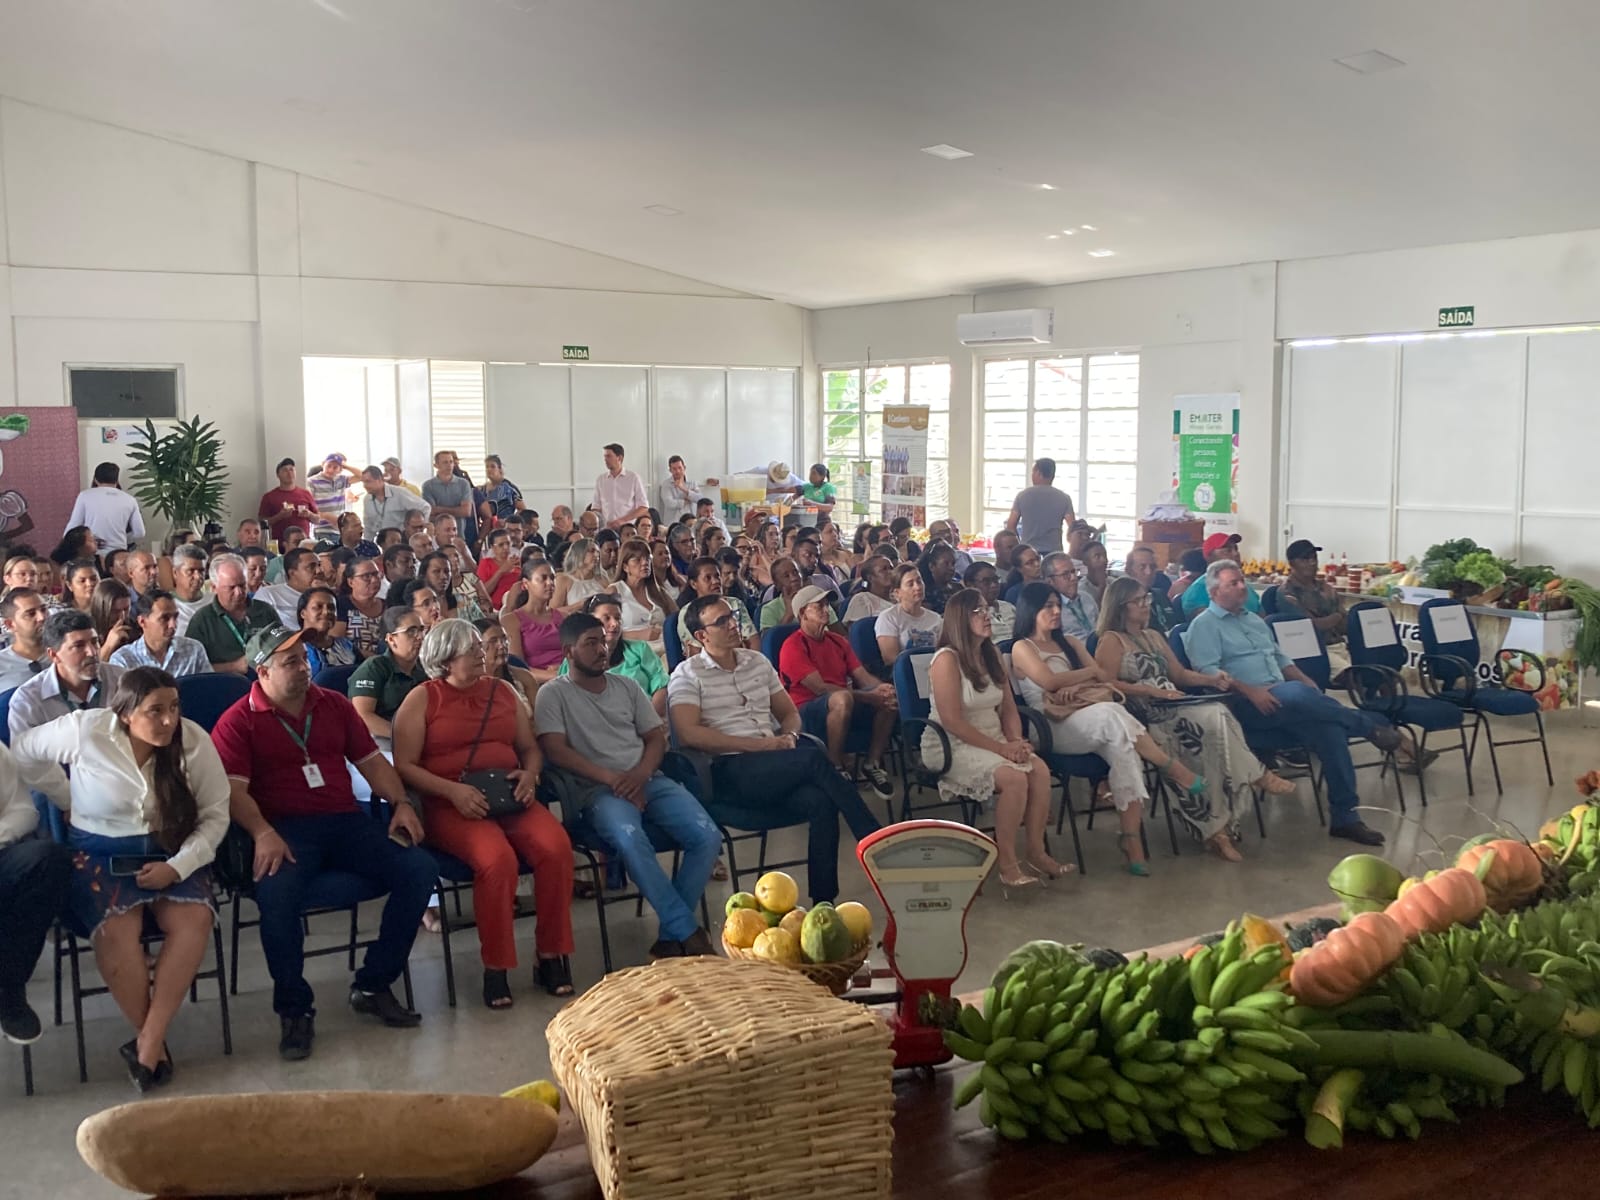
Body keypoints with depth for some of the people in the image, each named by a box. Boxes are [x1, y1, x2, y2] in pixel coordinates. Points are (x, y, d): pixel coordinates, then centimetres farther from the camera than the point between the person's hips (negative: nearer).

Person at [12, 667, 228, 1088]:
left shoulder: (194, 740, -7)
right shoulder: (84, 729, -9)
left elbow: (216, 814, -3)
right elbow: (22, 750, 8)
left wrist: (178, 866, -16)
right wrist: (72, 800, 6)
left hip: (171, 854, 1)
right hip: (100, 852, -1)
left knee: (195, 918, -29)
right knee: (115, 928, -32)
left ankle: (150, 1040, -22)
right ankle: (148, 1038, -15)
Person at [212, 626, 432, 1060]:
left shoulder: (335, 705, 17)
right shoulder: (239, 722, 3)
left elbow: (372, 761, 20)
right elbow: (233, 789, -9)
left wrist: (400, 803, 2)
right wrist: (263, 833, -26)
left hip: (346, 820, 4)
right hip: (286, 828, -4)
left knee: (420, 869, -17)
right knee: (275, 891, -37)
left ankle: (373, 985, -4)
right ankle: (294, 1009, -17)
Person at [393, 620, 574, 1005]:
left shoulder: (502, 691, 18)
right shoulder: (422, 699, 5)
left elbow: (530, 748, 21)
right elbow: (404, 766, -3)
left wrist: (530, 774, -1)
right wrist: (453, 790, -16)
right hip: (451, 805, -4)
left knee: (556, 846, -27)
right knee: (497, 858, -35)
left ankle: (551, 956, -13)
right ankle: (495, 968, -19)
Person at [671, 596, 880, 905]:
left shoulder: (757, 661, 21)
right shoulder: (687, 675, 3)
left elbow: (789, 713, 26)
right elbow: (689, 734, -11)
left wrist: (789, 736, -1)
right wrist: (759, 744, -14)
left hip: (774, 767, 5)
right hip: (729, 771, -5)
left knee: (821, 801, -30)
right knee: (814, 758, -30)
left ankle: (824, 902, -27)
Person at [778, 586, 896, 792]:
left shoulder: (838, 641, 17)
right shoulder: (793, 646, -8)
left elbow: (863, 676, 9)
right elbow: (819, 688, -18)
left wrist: (881, 689, -16)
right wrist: (868, 697, -23)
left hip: (844, 709, 7)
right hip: (806, 712, -7)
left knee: (892, 696, -14)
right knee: (843, 698, -38)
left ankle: (872, 763, -3)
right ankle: (835, 768, -22)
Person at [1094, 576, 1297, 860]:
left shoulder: (1153, 636, 25)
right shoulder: (1111, 641, -1)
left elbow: (1180, 674, 24)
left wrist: (1211, 680, 5)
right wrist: (1152, 691, -18)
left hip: (1174, 711, 7)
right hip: (1144, 718, -7)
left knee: (1216, 716, -25)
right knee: (1212, 720, -29)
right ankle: (1256, 775, -9)